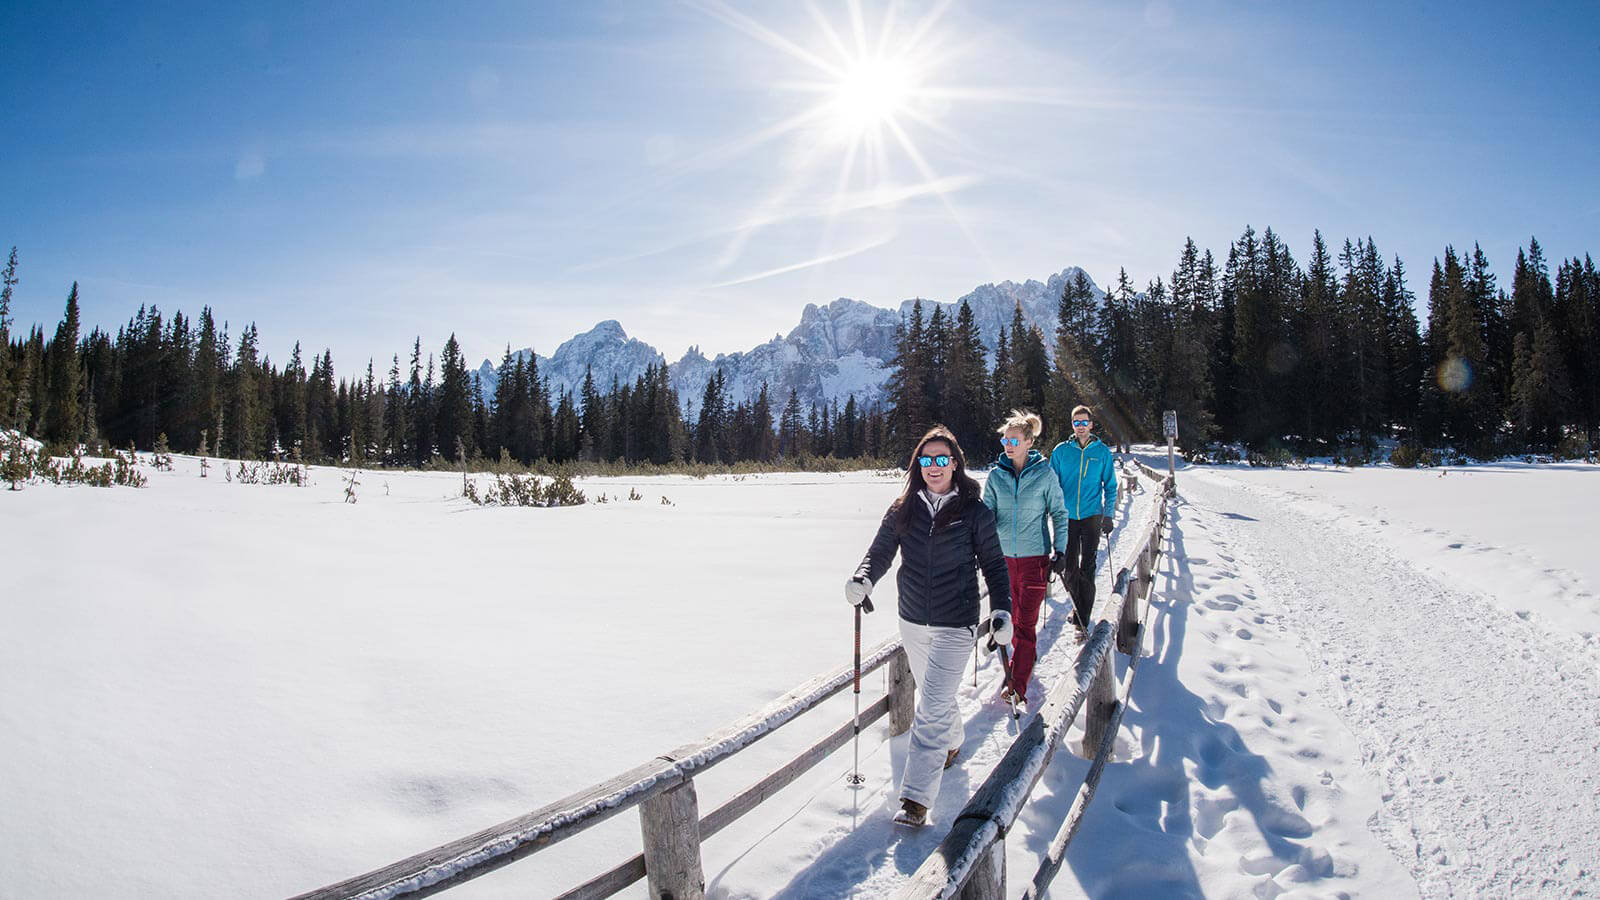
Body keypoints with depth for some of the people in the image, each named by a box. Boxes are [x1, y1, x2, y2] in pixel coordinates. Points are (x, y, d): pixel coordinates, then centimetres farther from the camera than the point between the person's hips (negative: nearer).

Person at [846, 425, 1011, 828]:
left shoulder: (975, 511, -6)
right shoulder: (903, 509, 1)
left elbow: (993, 565, -1)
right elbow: (881, 551, -1)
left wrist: (1002, 610, -11)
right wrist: (863, 579, -22)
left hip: (955, 625, -4)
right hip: (912, 621, 5)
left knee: (932, 708, -10)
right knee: (933, 694, 23)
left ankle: (917, 797, -5)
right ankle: (951, 744, 51)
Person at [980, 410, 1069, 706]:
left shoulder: (1044, 474, -5)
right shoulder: (996, 475, 2)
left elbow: (1059, 513, 2)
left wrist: (1060, 550, -4)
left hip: (1035, 556, -3)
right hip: (1004, 555, 3)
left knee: (1026, 621, -6)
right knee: (1014, 616, 15)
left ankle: (1018, 685, -3)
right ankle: (1023, 660, 38)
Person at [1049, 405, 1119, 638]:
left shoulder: (1102, 452, 4)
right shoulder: (1061, 451, 4)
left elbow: (1110, 486, 9)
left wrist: (1108, 515, 1)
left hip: (1091, 517, -1)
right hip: (1067, 518, 1)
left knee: (1086, 569, -5)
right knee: (1067, 569, 4)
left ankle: (1082, 621, 0)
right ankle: (1079, 605, 32)